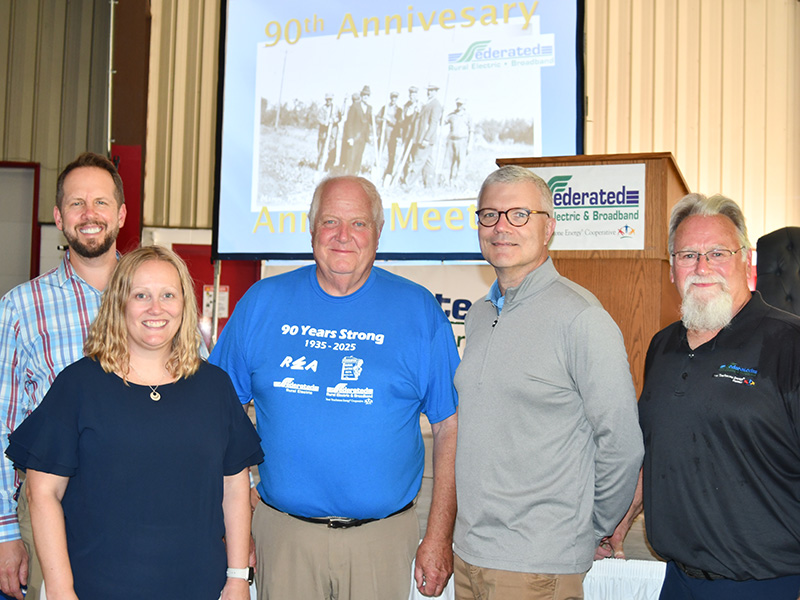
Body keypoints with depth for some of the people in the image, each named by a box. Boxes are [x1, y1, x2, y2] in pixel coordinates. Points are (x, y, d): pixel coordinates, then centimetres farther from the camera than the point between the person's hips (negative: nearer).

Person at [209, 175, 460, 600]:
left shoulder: (419, 310, -2)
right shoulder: (262, 302, 1)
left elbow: (449, 428, -1)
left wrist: (439, 537, -4)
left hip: (381, 541, 0)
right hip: (282, 533, 1)